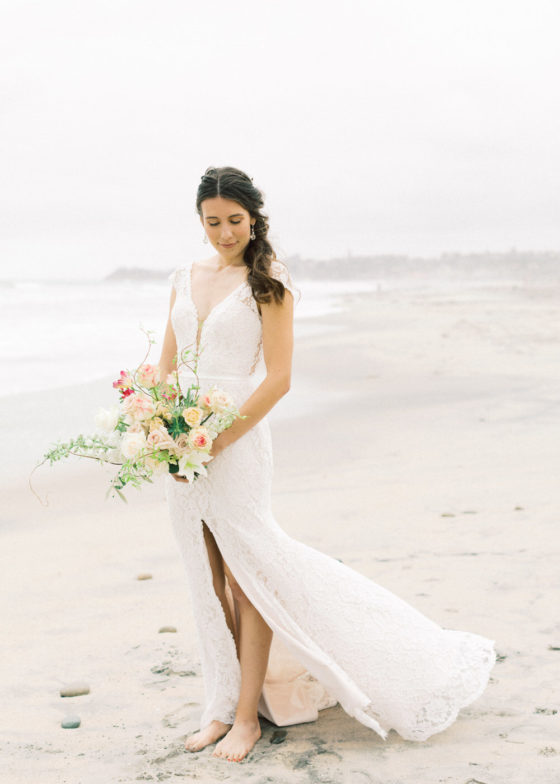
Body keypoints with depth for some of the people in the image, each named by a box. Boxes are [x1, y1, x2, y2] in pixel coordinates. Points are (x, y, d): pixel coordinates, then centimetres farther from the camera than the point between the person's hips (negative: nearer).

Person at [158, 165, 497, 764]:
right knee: (209, 580, 12)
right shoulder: (184, 278, 11)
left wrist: (213, 442, -15)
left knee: (247, 573, 1)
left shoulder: (268, 282, -5)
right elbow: (166, 366, 14)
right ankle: (223, 706, 24)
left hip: (235, 442, -5)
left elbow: (278, 379, -11)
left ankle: (247, 715, 14)